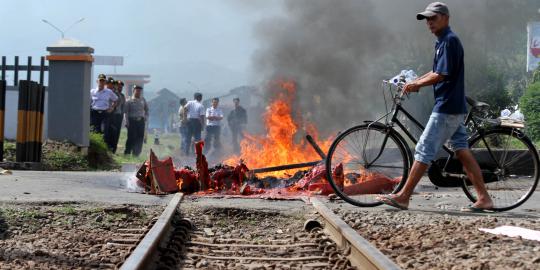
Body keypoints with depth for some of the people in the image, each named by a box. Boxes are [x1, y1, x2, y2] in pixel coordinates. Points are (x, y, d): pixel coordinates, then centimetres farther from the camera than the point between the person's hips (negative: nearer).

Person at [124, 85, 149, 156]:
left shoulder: (143, 100, 12)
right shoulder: (129, 101, 1)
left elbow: (146, 109, 24)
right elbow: (126, 112, -1)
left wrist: (146, 117, 9)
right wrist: (127, 122, -9)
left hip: (141, 121, 4)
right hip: (132, 120, -4)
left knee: (140, 137, 1)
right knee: (131, 137, -6)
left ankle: (136, 153, 8)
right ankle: (127, 152, 2)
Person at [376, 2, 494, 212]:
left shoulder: (450, 41, -14)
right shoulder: (443, 41, 17)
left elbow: (441, 75, -19)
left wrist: (416, 84, -8)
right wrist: (414, 82, 14)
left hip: (447, 108, -10)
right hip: (454, 107, 10)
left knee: (424, 150, -7)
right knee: (462, 151, 8)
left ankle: (403, 197, -3)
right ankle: (484, 198, 7)